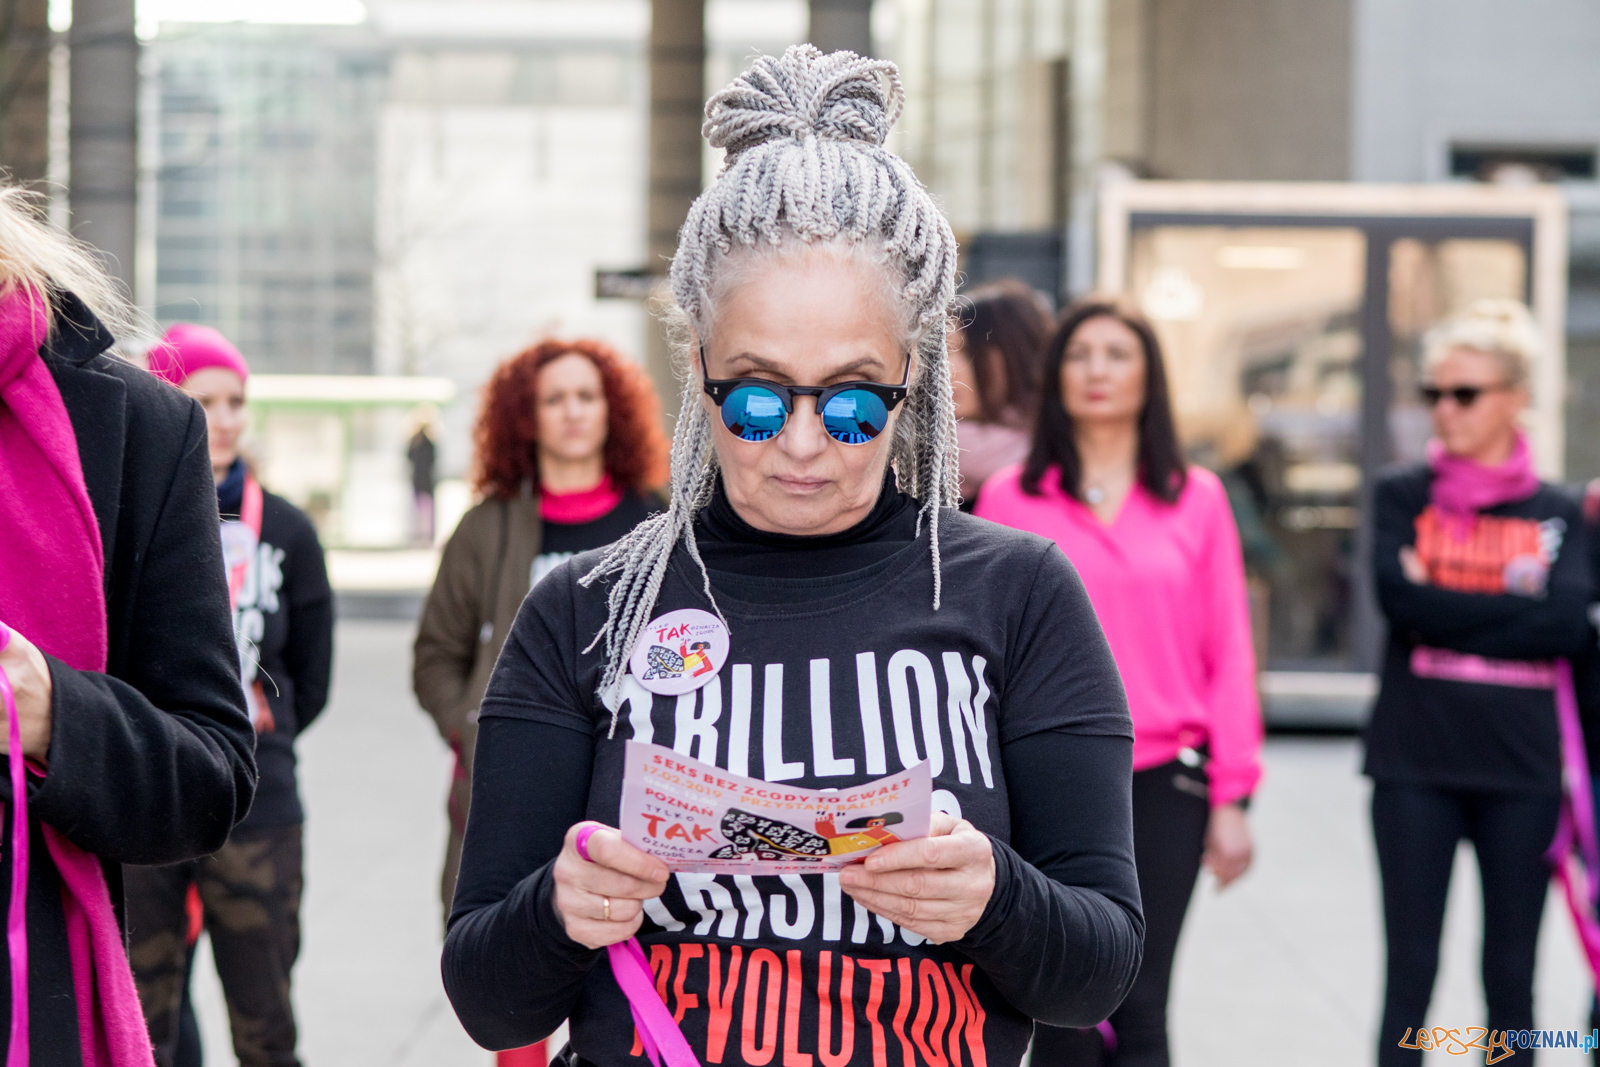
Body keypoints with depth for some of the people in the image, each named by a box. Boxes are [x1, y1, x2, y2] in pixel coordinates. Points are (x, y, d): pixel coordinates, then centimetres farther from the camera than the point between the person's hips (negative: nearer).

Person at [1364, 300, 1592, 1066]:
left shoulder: (1557, 513, 6)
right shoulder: (1403, 496, 4)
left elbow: (1569, 624, -10)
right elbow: (1401, 599, -12)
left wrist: (1449, 605, -10)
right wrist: (1517, 605, -10)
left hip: (1522, 768, 1)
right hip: (1417, 763, -1)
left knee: (1511, 980, 8)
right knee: (1410, 973, 3)